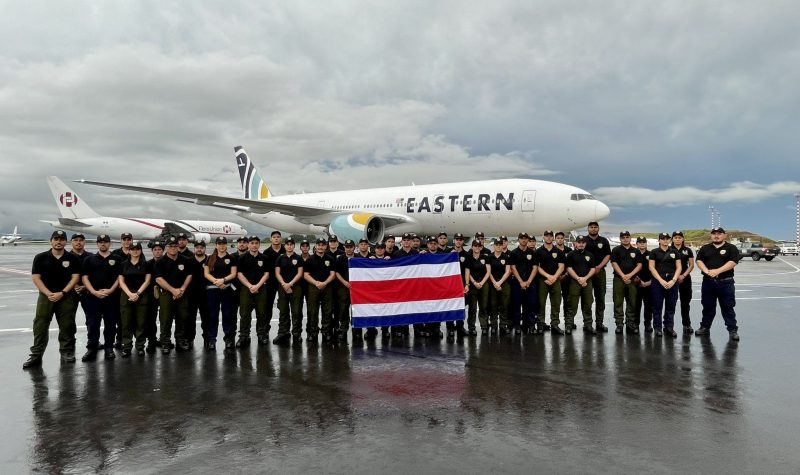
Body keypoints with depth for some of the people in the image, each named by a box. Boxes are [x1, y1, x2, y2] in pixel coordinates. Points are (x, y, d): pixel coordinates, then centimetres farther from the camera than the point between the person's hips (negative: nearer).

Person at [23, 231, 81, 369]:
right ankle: (36, 355, 5)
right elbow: (35, 277, -1)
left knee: (67, 327, 4)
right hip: (46, 296, 0)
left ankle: (67, 353, 14)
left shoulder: (73, 258, 3)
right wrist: (49, 294, -12)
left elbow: (75, 277, -1)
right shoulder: (41, 258, 4)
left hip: (66, 297, 0)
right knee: (40, 326, -1)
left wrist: (62, 293, -12)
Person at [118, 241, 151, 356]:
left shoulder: (146, 264, 5)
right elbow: (121, 281, 4)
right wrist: (130, 294, -10)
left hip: (142, 296, -1)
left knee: (141, 322, 0)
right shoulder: (124, 264, 9)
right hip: (126, 296, 1)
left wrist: (138, 293, -12)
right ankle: (126, 347, 6)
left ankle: (140, 346, 7)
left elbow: (147, 281, 0)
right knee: (126, 323, 1)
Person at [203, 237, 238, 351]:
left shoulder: (232, 258, 6)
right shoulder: (210, 258, 11)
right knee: (212, 315, 3)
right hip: (212, 289, 1)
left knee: (228, 314, 1)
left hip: (227, 289, -1)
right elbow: (206, 273, 3)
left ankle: (229, 339, 10)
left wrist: (223, 280, -17)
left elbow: (234, 274, 0)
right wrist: (216, 281, -13)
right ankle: (211, 340, 10)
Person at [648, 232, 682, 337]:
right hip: (658, 281, -2)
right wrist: (661, 280, -11)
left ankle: (669, 328, 14)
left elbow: (678, 267, 6)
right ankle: (658, 328, 7)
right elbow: (651, 267, -2)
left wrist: (673, 280, -8)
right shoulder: (654, 252, 4)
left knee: (671, 306, 6)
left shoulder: (674, 252, 10)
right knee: (657, 306, 0)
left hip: (672, 281, 2)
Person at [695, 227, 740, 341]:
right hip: (708, 282, 3)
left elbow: (732, 262, -12)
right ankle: (705, 327, 21)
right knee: (708, 307, 12)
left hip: (725, 282, -3)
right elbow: (699, 261, 3)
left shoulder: (731, 248, 0)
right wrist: (706, 271, -16)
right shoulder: (705, 248, 10)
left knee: (728, 307, 0)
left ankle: (733, 330, 7)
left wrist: (717, 271, -22)